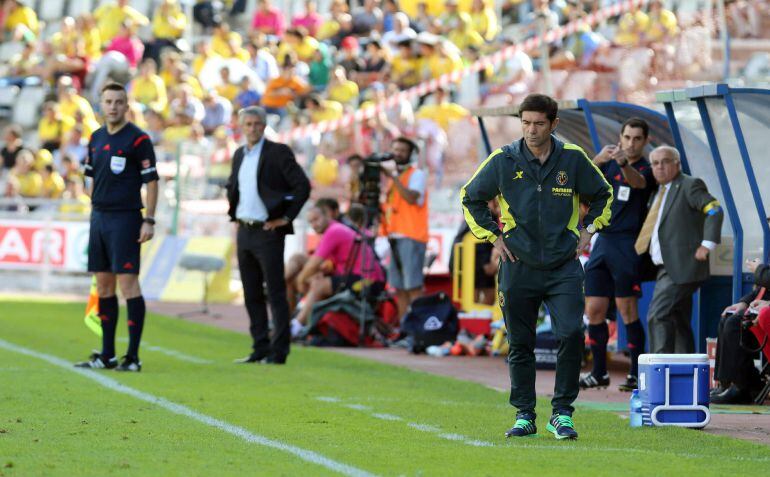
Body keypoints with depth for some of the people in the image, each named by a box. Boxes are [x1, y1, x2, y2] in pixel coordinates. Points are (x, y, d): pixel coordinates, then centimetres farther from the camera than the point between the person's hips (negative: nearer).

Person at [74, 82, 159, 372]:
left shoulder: (137, 139, -7)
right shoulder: (96, 138, 12)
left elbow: (152, 180, -9)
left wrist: (149, 221, -14)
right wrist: (94, 212, 17)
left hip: (125, 218, -7)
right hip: (99, 217, 7)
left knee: (127, 282, -9)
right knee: (103, 286, 9)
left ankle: (133, 357, -8)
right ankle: (107, 355, 15)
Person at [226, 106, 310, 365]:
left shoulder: (278, 152, -8)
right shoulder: (239, 154, 13)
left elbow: (302, 186, -14)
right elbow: (231, 186, 30)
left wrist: (287, 218, -13)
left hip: (268, 231, -7)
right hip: (244, 232, 7)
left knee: (275, 294, -5)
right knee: (252, 294, 8)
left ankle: (279, 351, -4)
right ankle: (260, 348, 14)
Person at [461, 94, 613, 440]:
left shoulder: (573, 159, 1)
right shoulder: (503, 161, -1)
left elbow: (602, 195, 18)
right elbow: (470, 198, 12)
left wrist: (587, 230, 8)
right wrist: (493, 236, 6)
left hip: (564, 267, 0)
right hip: (518, 268, 0)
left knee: (571, 334, -14)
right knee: (520, 345, 5)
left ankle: (562, 413, -4)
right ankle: (524, 415, 16)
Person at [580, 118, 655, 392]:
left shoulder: (646, 169, -4)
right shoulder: (608, 164, 11)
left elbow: (638, 181, -28)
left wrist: (624, 164, -50)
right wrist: (598, 160, -25)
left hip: (627, 247, -6)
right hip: (603, 243, 6)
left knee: (627, 312, -8)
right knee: (594, 311, 6)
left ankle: (637, 373, -3)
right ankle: (599, 372, 15)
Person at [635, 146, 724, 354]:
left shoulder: (690, 185, -5)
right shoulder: (659, 192, 20)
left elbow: (715, 211, -15)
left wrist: (706, 245, -20)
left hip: (681, 267, -9)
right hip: (666, 269, 9)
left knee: (658, 316, -19)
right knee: (679, 323, 10)